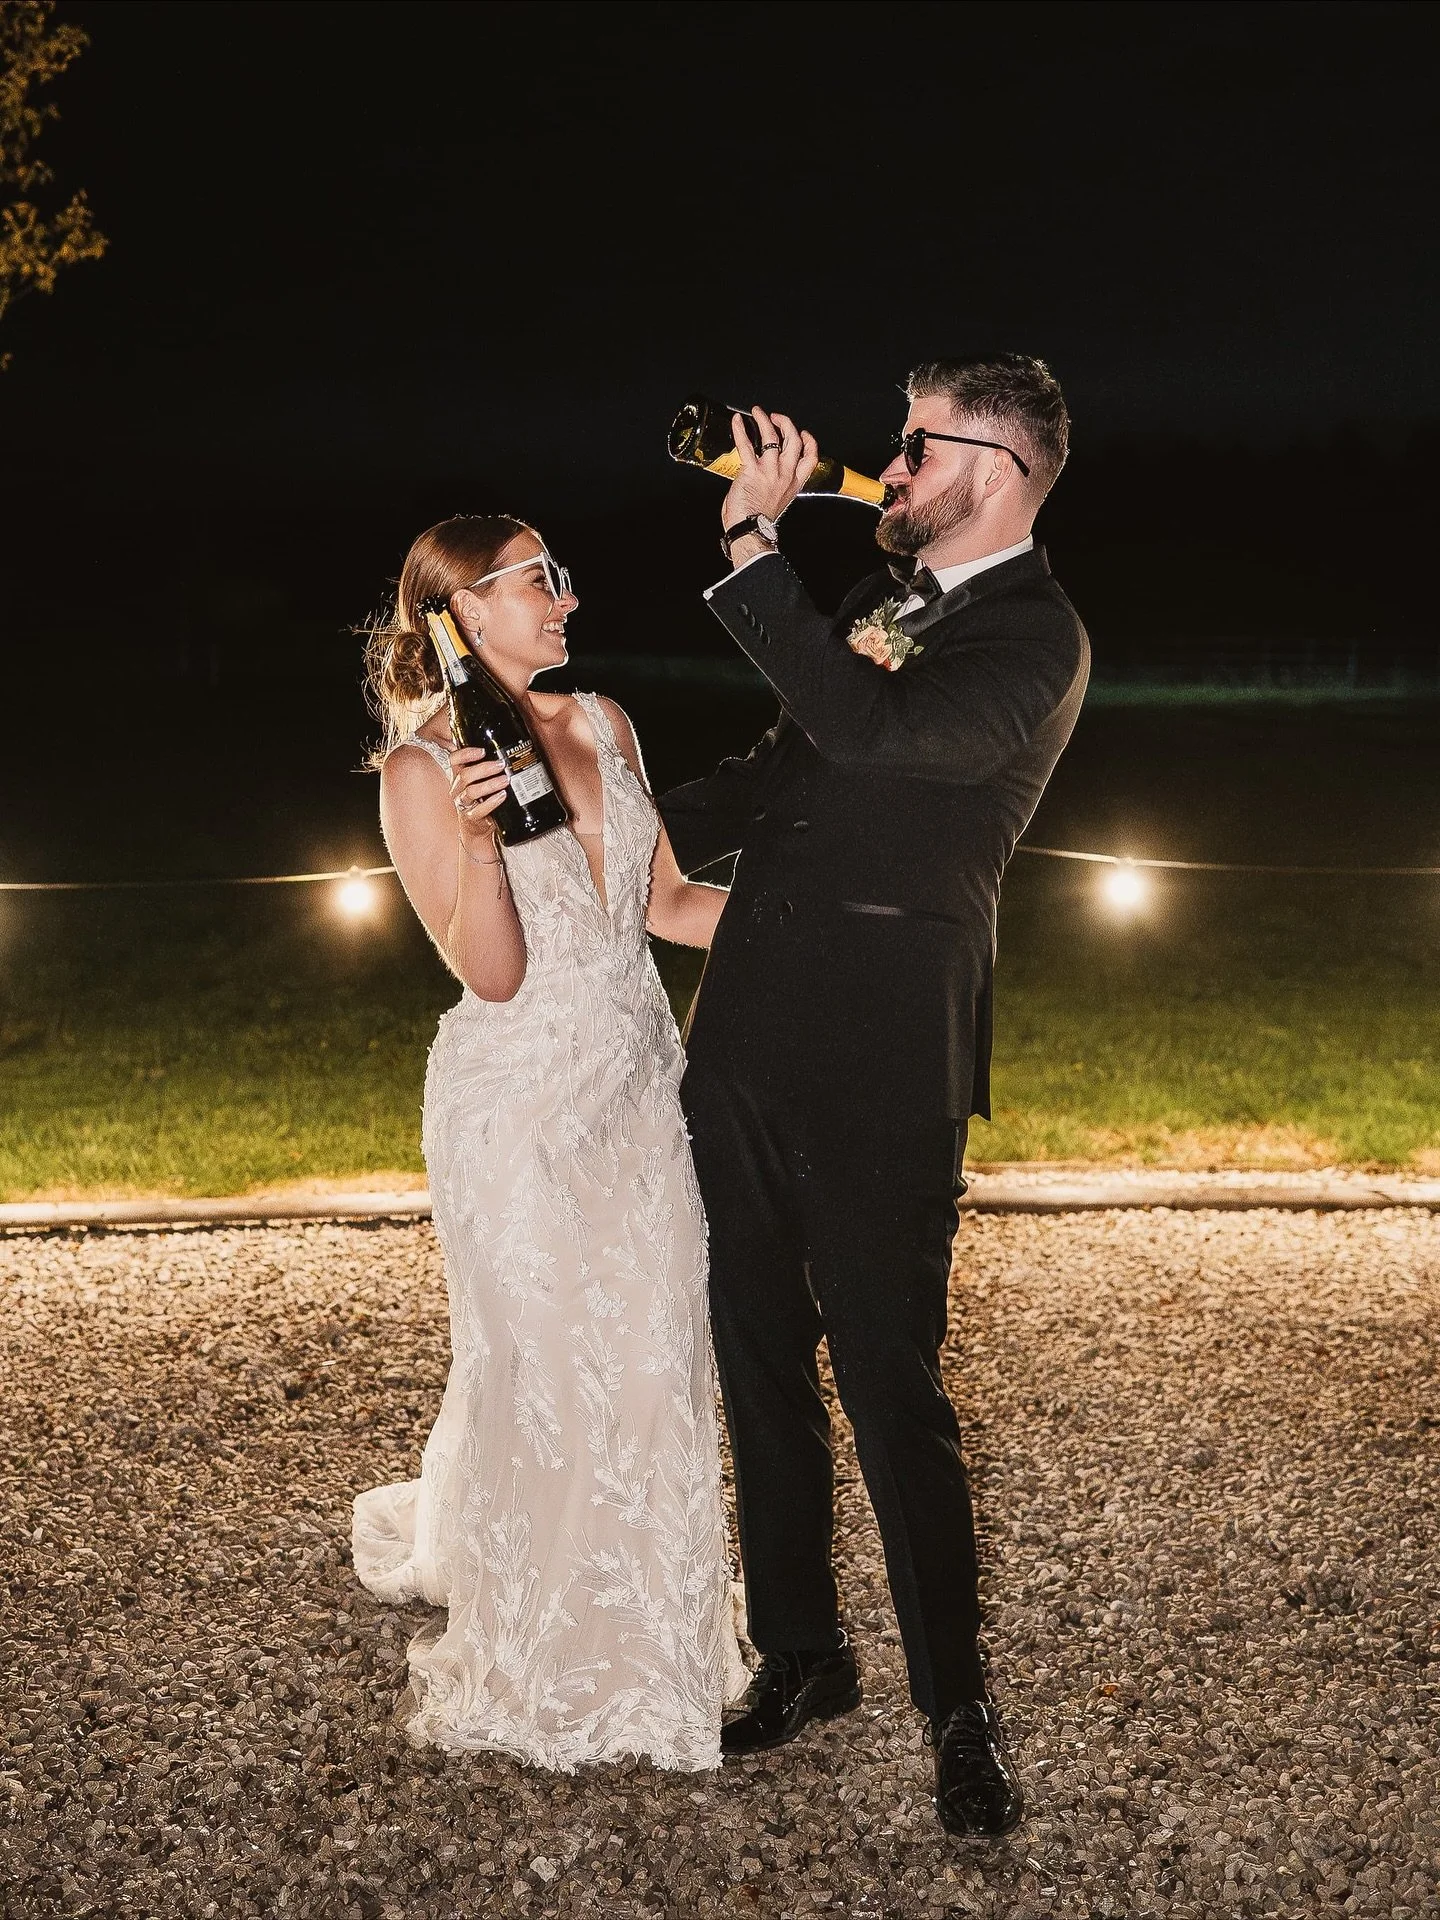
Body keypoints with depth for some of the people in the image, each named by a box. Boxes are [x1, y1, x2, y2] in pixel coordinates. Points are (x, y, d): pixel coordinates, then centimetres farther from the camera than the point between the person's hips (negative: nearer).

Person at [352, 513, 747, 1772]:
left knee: (656, 1362, 11)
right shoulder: (423, 772, -11)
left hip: (640, 1082, 6)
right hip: (522, 1105, -6)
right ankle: (542, 1664, 26)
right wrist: (478, 838, -31)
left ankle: (652, 1636, 33)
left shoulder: (601, 723, 6)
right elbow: (491, 973, -16)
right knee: (541, 1372, 5)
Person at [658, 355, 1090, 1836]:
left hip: (881, 1061, -8)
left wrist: (752, 547, -23)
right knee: (759, 1367, 14)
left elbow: (871, 729, -27)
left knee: (889, 1384, -1)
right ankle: (800, 1657, 30)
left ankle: (955, 1704, 16)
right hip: (751, 1032, 8)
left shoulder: (1036, 639, -10)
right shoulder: (889, 593, 16)